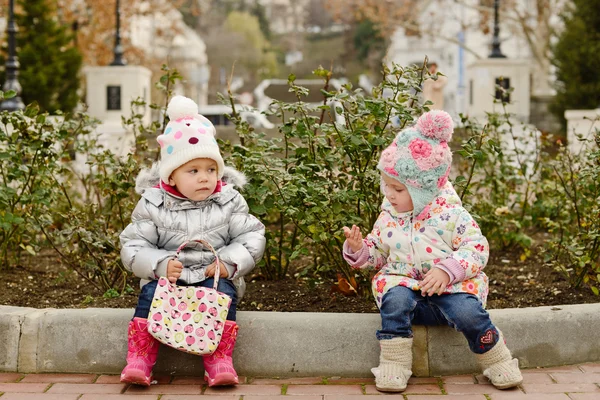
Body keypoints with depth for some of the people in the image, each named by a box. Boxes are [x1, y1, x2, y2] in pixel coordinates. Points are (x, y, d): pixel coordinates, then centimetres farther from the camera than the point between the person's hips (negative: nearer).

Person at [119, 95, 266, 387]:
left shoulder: (228, 202, 2)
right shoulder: (153, 205, -1)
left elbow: (252, 237, 0)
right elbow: (133, 247, -2)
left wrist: (229, 262, -18)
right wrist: (159, 265, -21)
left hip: (214, 278, 0)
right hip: (167, 277, 0)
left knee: (223, 293, -29)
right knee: (150, 294, -27)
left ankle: (219, 362, -27)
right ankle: (139, 360, -23)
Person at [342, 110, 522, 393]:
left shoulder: (450, 214, -7)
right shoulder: (389, 217, 6)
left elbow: (477, 249, -11)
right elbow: (377, 253, 15)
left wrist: (447, 270, -24)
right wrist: (358, 249, -7)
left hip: (449, 288, -2)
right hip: (405, 284, 3)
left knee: (468, 312, -31)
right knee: (395, 298, -32)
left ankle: (500, 366, -5)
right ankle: (392, 368, -23)